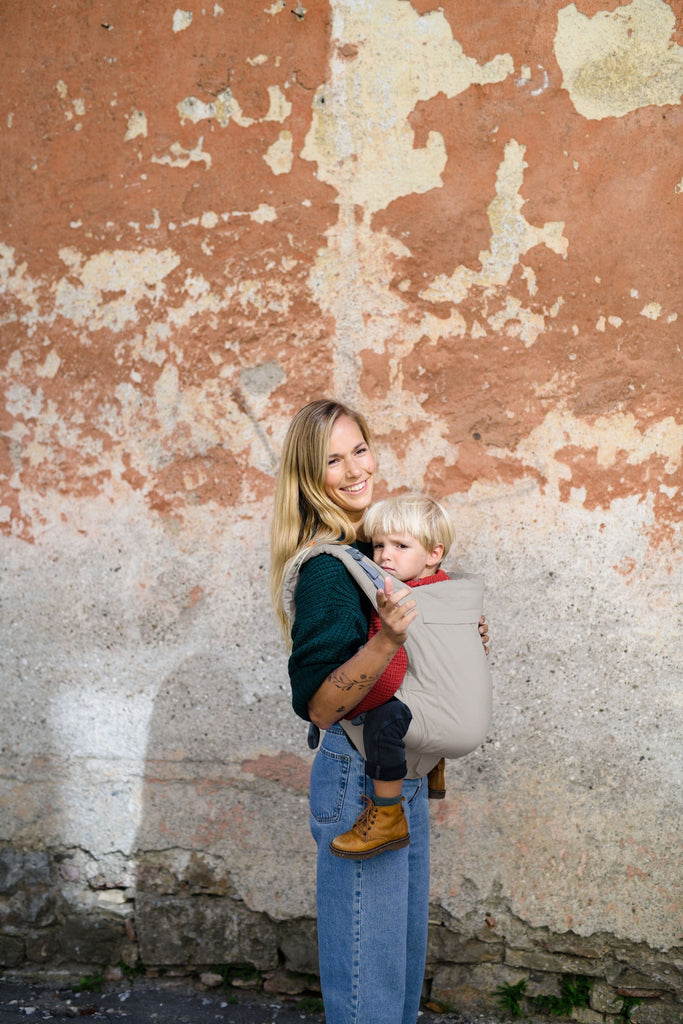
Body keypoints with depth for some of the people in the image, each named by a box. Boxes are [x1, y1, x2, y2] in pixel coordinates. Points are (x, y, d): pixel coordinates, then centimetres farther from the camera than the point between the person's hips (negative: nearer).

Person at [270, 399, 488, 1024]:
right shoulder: (326, 568, -20)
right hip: (358, 778, -9)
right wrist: (386, 640, -37)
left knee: (406, 944, 22)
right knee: (367, 956, 5)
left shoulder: (375, 549, 6)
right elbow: (320, 706, -25)